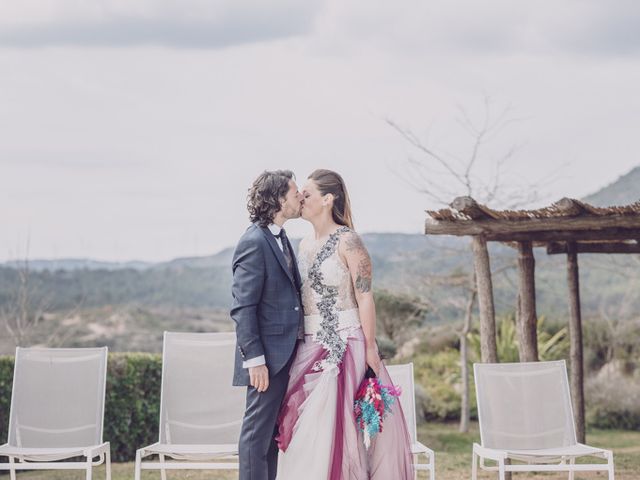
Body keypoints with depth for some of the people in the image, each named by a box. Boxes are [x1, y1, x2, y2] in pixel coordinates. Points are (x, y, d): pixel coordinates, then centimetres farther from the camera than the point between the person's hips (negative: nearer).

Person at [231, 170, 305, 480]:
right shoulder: (254, 242, -16)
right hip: (268, 358, -9)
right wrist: (254, 359, -21)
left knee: (272, 432, 15)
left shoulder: (279, 237, 13)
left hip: (286, 354, 9)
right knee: (257, 433, -2)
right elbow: (242, 308, -19)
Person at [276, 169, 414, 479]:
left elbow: (365, 296, -12)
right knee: (305, 427, 6)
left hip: (344, 343, -7)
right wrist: (296, 346, 11)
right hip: (311, 346, 7)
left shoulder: (347, 241, -9)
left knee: (334, 423, -5)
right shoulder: (304, 245, 12)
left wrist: (370, 348, -15)